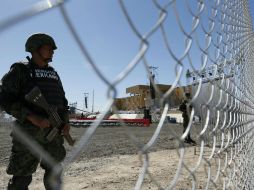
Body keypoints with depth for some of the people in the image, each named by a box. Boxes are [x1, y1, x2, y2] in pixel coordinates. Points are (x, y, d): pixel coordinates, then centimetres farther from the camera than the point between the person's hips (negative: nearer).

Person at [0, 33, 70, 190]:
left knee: (54, 171, 14)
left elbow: (62, 100, 16)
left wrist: (66, 122, 0)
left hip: (54, 132, 5)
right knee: (22, 176, 3)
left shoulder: (54, 73, 14)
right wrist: (33, 118, -21)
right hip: (30, 132, -5)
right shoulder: (20, 70, -2)